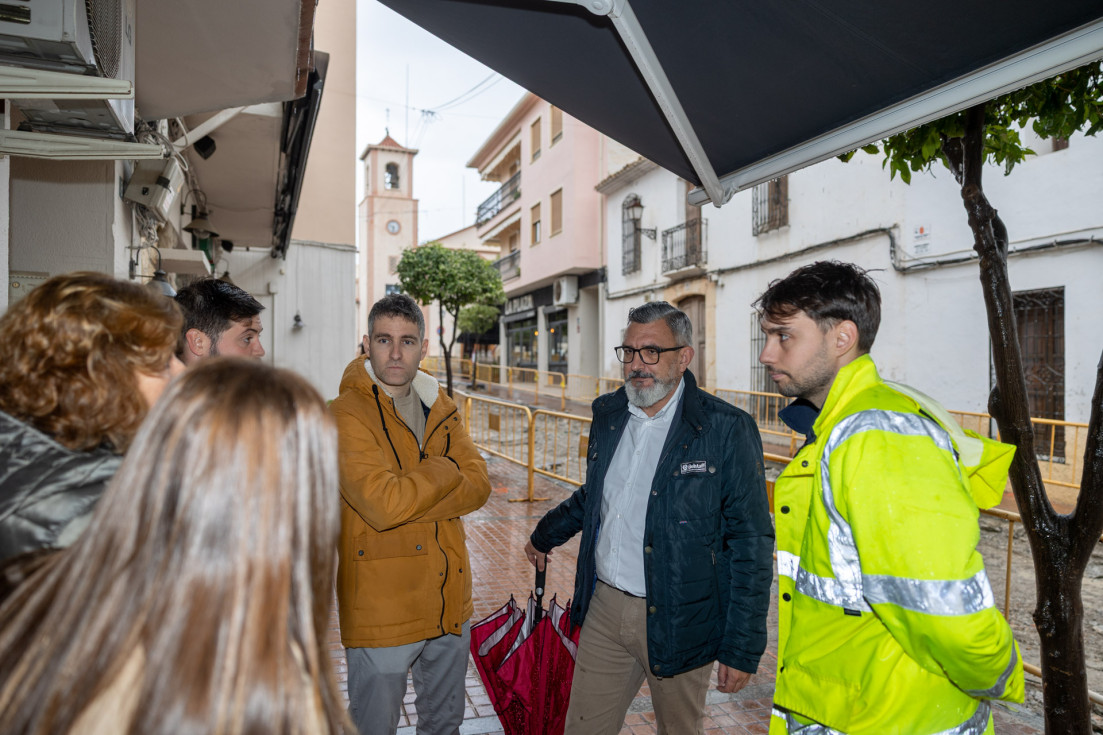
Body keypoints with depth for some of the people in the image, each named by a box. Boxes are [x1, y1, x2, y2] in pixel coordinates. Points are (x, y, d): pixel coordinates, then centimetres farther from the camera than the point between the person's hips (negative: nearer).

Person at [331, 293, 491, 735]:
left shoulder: (439, 408, 5)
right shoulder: (345, 415, -16)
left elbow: (478, 486, -6)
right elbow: (382, 504, -28)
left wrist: (407, 496, -19)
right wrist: (443, 468, -13)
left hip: (450, 605, 6)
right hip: (382, 612, -6)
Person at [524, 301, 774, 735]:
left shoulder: (727, 430, -14)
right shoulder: (608, 414, 4)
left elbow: (751, 545, -12)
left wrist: (742, 649, -12)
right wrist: (546, 535, 31)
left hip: (677, 621, -4)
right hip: (604, 606, 5)